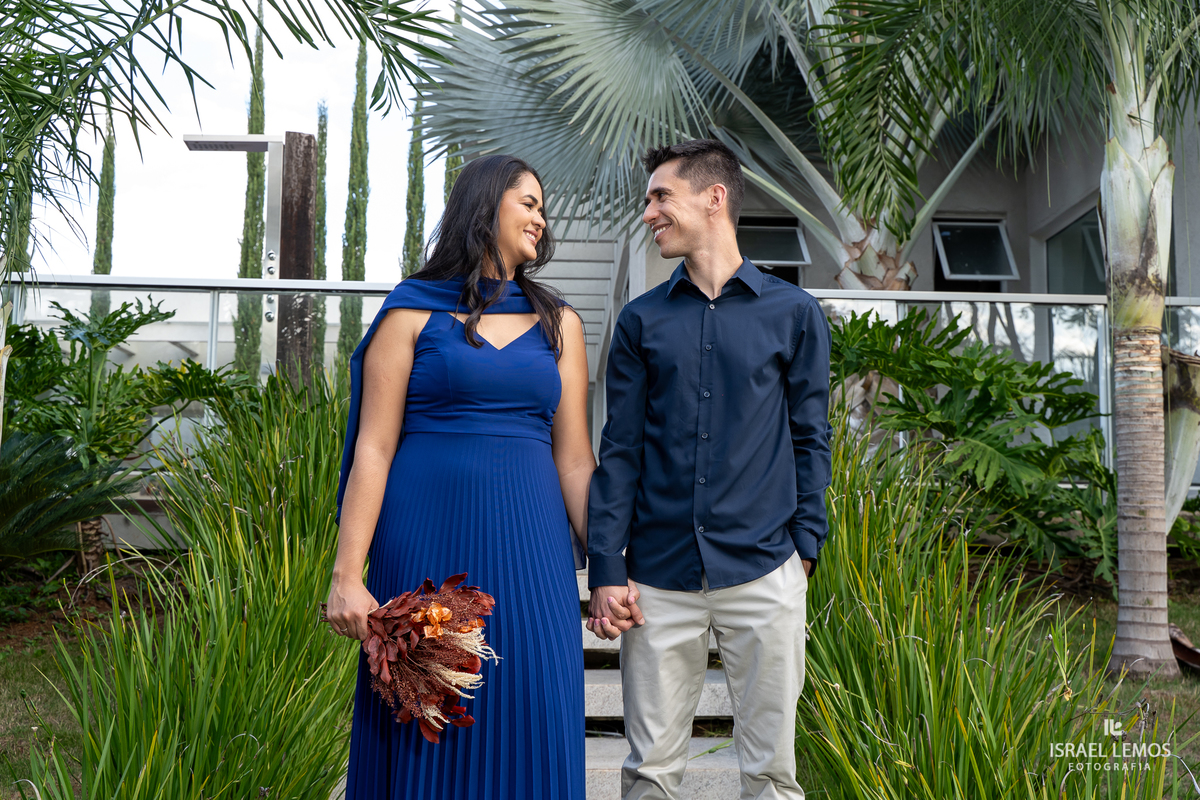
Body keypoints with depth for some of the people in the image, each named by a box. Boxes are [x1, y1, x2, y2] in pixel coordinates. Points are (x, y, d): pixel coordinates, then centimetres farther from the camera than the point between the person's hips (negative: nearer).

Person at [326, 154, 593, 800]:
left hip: (527, 548, 3)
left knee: (528, 728, 4)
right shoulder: (412, 312, 2)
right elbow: (373, 449, -3)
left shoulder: (557, 324, 12)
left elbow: (573, 459, 8)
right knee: (425, 734, 6)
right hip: (427, 542, -2)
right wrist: (347, 575, -9)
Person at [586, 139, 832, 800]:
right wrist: (606, 571, -1)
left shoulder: (794, 313, 4)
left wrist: (804, 548, -1)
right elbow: (620, 451, 5)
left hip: (763, 574, -1)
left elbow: (810, 439, 7)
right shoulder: (641, 320, 8)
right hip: (659, 579, 2)